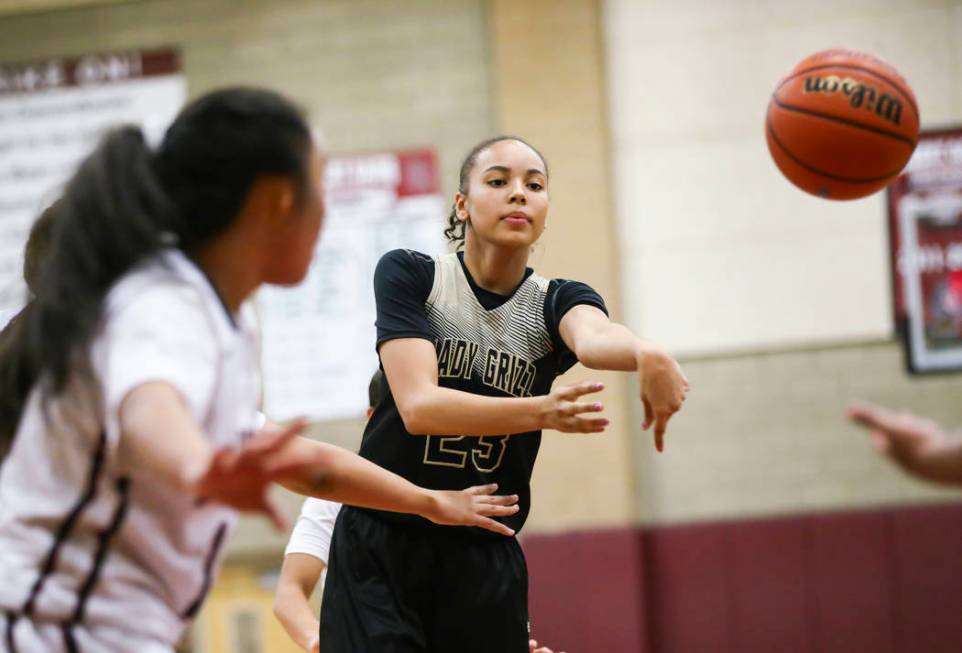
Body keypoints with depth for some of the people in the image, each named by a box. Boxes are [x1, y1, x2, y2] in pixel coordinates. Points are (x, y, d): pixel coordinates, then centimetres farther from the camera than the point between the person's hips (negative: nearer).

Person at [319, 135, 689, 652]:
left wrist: (645, 354, -49)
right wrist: (539, 412, -35)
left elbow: (594, 336, -24)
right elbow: (419, 406, -20)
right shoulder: (409, 274, -5)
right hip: (378, 553, -2)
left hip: (486, 566, 3)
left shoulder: (555, 303, 1)